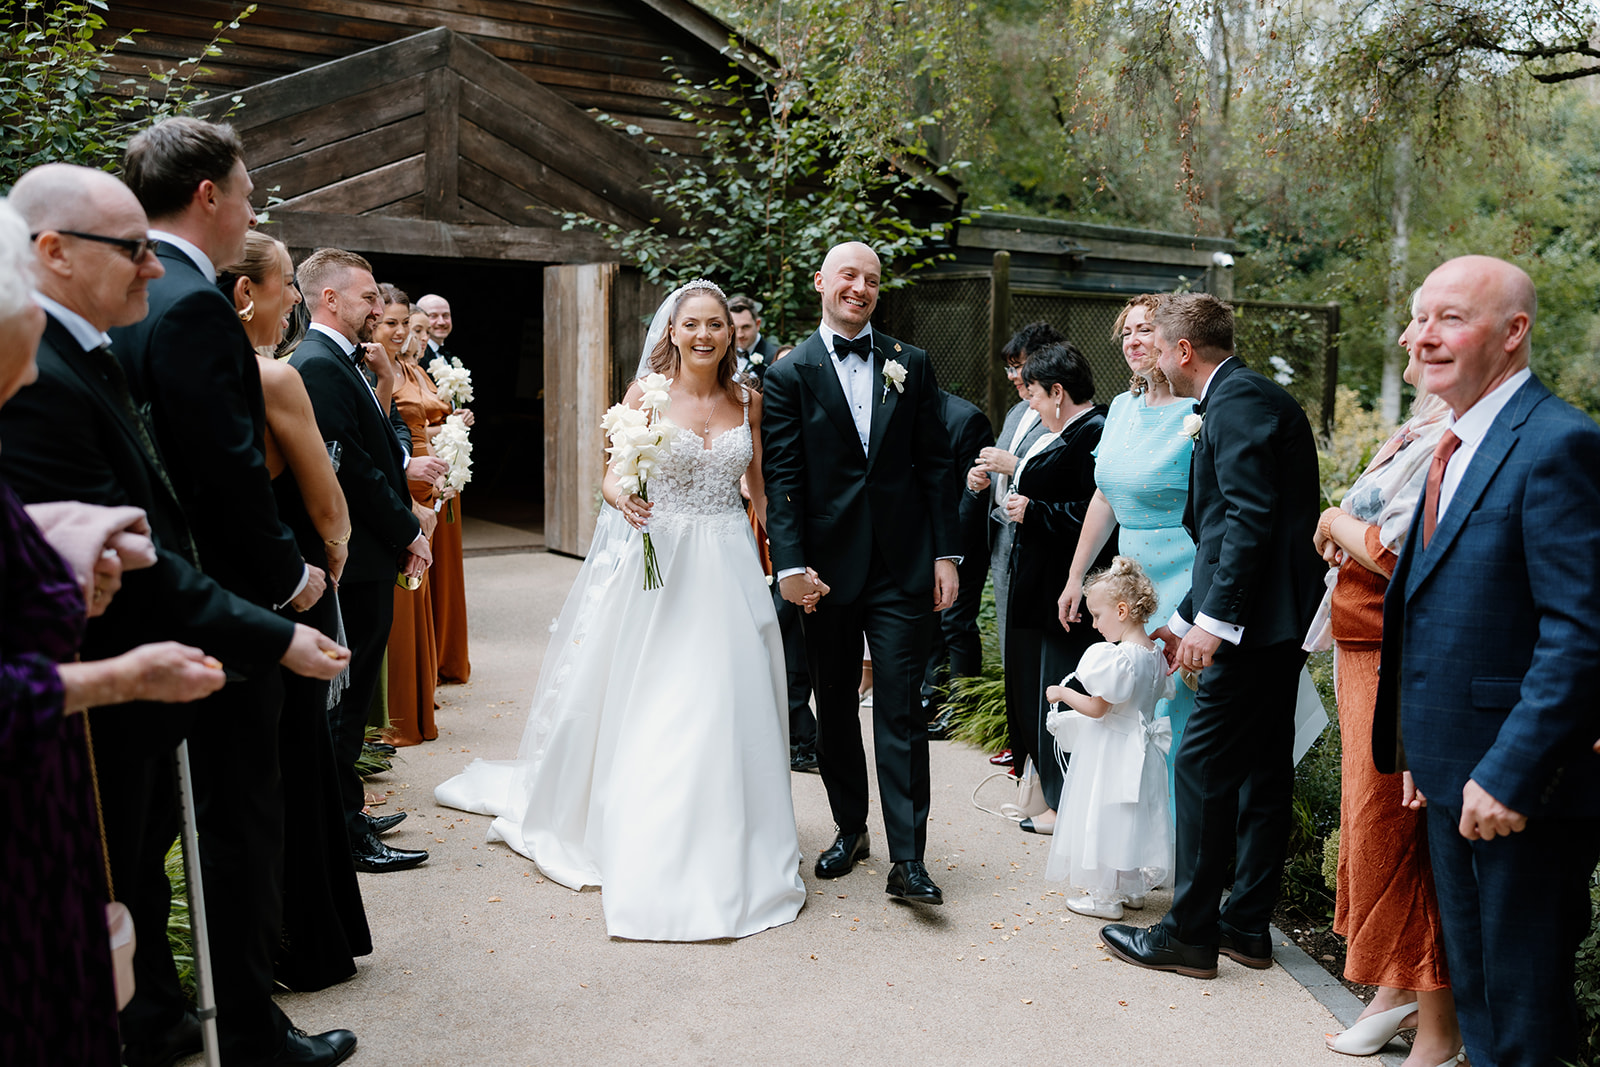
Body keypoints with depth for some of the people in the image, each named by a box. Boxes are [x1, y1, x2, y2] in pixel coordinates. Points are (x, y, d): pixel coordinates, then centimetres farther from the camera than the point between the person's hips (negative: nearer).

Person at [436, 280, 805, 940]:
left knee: (725, 703, 4)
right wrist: (623, 499, -25)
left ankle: (721, 845, 21)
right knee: (647, 704, 2)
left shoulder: (749, 400, 7)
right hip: (657, 562, -2)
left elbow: (759, 487, 12)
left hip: (727, 565, 3)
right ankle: (646, 843, 19)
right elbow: (613, 476, -2)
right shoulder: (646, 393, -1)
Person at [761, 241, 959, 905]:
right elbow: (781, 476, -4)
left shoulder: (911, 364, 7)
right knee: (835, 709, 13)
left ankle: (907, 861, 3)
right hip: (828, 569, 0)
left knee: (900, 711, -1)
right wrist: (790, 563, -12)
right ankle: (850, 830, 31)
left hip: (903, 565, 0)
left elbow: (934, 465, 6)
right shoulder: (789, 374, 1)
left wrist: (946, 554, 1)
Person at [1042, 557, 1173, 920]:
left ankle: (1106, 897, 10)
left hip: (1111, 752, -9)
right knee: (1132, 817, 18)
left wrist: (1062, 693, -7)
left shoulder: (1119, 657, -24)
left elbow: (1096, 708, -22)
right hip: (1140, 749, 9)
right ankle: (1133, 889, 29)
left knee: (1105, 818, 2)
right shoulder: (1155, 654, 3)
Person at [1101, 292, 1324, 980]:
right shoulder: (1241, 398, 20)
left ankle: (1189, 934, 6)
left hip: (1257, 619, -11)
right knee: (1263, 769, 13)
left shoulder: (1238, 400, -11)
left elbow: (1252, 517, -22)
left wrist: (1214, 620, -21)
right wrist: (1185, 619, 23)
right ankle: (1247, 924, 24)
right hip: (1277, 619, 11)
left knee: (1204, 769, -4)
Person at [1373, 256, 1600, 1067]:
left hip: (1520, 786, -9)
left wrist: (1511, 775, -23)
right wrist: (1424, 750, 13)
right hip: (1454, 777, 9)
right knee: (1474, 993, 22)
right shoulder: (1457, 444, 13)